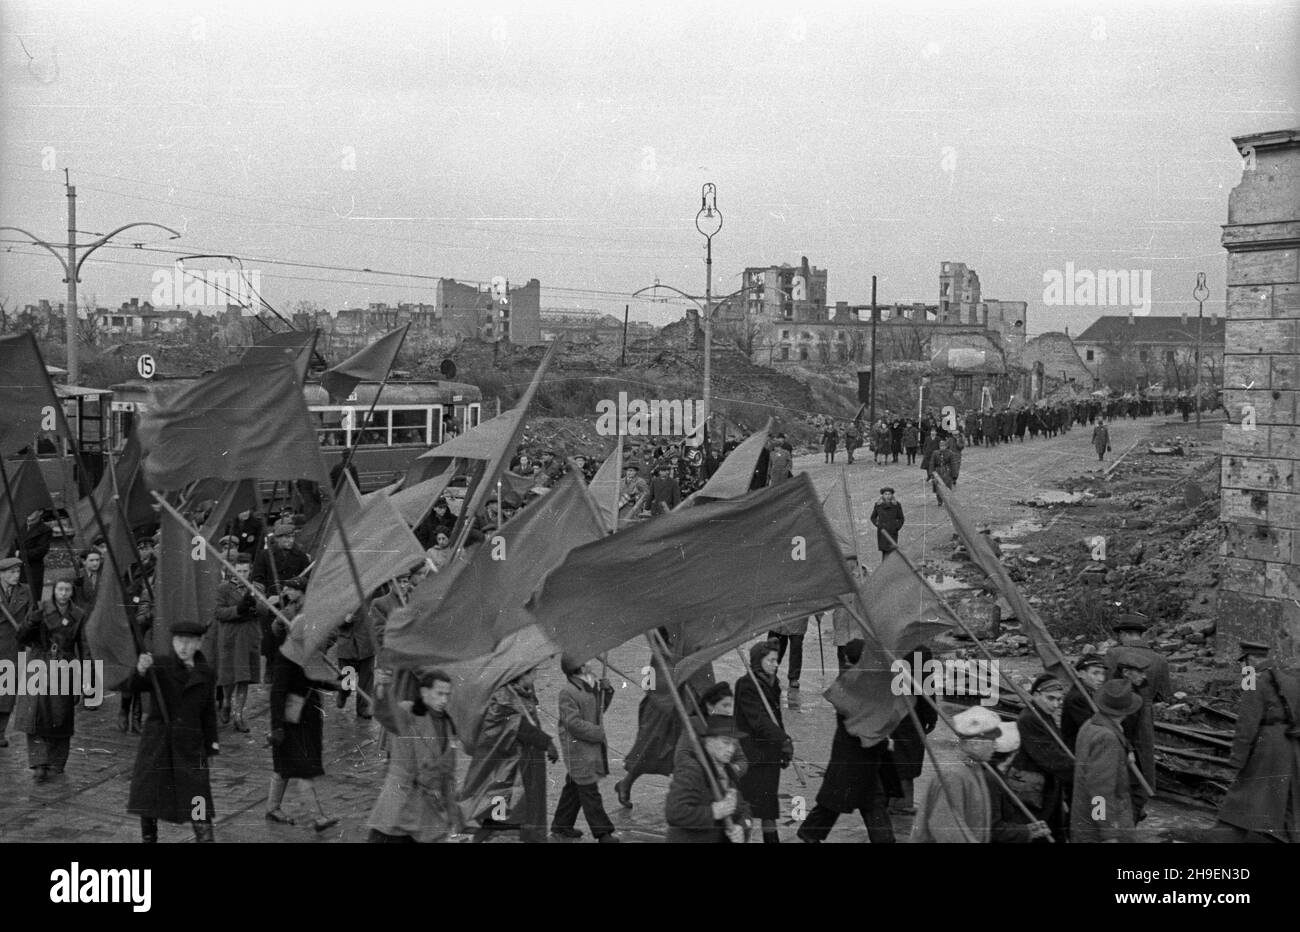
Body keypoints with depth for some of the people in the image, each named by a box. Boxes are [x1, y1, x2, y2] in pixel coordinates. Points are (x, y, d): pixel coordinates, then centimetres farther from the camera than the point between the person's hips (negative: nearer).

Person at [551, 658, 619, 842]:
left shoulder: (592, 687, 6)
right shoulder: (567, 692, -20)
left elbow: (599, 710, 19)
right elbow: (573, 722, -22)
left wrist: (606, 692, 2)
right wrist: (598, 732, -17)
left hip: (593, 746, 9)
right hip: (577, 748, -9)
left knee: (574, 787, 18)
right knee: (589, 791, -2)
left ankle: (561, 825, 31)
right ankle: (603, 832, 5)